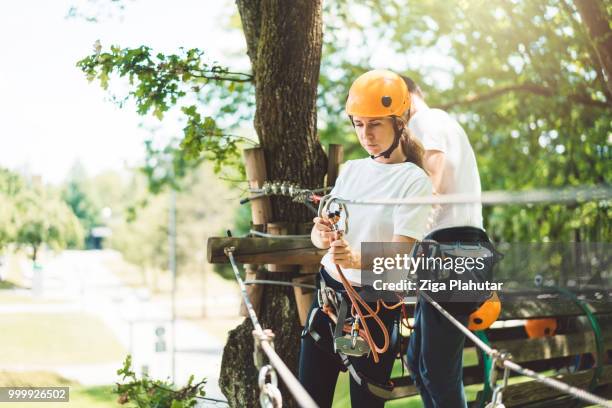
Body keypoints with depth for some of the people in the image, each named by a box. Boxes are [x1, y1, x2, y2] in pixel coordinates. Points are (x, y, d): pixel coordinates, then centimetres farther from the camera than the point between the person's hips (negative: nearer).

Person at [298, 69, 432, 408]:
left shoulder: (414, 181, -10)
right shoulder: (351, 170, 7)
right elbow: (318, 236, 3)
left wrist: (356, 259, -38)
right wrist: (322, 234, -22)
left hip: (376, 305, -5)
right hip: (329, 290, 5)